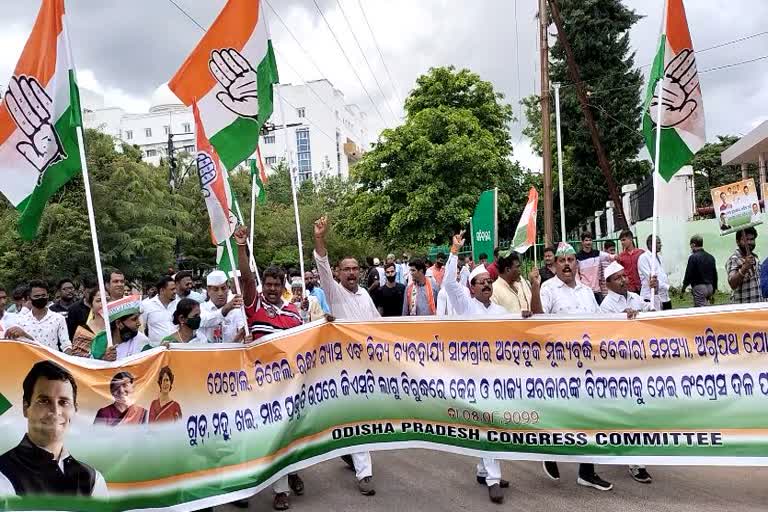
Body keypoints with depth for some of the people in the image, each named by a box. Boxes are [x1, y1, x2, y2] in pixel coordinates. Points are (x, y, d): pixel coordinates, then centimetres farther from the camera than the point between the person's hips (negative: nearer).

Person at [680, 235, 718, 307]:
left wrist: (683, 289, 0)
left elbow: (688, 275, -12)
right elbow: (715, 275, 15)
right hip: (709, 287, 8)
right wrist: (713, 291, 21)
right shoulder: (711, 257, 12)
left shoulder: (693, 257, -11)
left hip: (699, 287, -7)